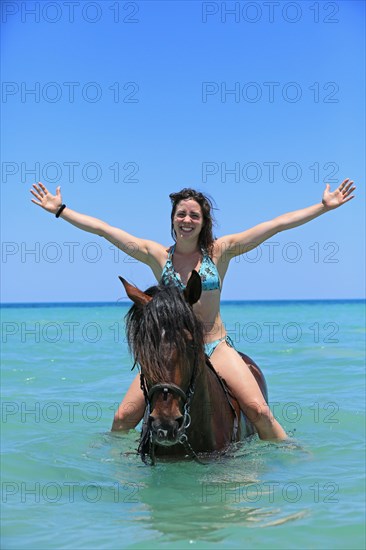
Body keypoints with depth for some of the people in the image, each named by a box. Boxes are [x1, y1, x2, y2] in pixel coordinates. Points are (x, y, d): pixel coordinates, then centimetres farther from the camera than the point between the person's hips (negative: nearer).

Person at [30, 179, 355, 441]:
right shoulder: (157, 256, 3)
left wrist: (324, 207, -4)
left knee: (259, 410, -18)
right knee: (123, 417, -5)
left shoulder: (220, 251, 0)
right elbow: (102, 229, 3)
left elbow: (277, 224, -3)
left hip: (216, 347, -1)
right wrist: (59, 210, 3)